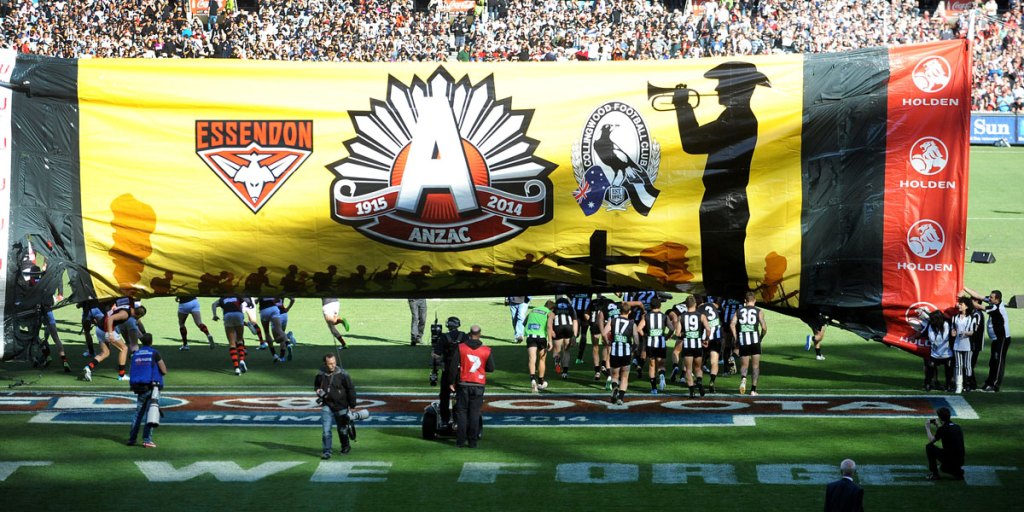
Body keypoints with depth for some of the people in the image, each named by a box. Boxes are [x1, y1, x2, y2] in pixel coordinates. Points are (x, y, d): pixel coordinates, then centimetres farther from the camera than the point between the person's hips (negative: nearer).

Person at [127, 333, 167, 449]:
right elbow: (164, 371, -4)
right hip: (153, 386, -4)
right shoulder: (154, 353, -5)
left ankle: (132, 439, 13)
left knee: (138, 413, 14)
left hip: (138, 387, 4)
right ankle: (147, 440, -9)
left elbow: (133, 372, 12)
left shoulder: (135, 354, 8)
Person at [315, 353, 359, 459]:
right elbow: (316, 384, 18)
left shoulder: (342, 374, -11)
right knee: (326, 430, -8)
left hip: (341, 406, -1)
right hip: (326, 406, 1)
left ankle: (345, 446, 37)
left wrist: (352, 406, -3)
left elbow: (351, 390, -3)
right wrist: (317, 390, -6)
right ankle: (327, 452, -3)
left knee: (342, 429, 14)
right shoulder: (321, 374, -4)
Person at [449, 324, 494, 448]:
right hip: (479, 385, 0)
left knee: (461, 412, 6)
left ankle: (460, 441, 3)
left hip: (463, 384, 0)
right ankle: (472, 441, 3)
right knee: (474, 413, 5)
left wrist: (451, 382, 2)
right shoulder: (486, 350, -4)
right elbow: (491, 368, 2)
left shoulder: (461, 348, -5)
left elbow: (453, 366, -6)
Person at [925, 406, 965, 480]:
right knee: (943, 467, 37)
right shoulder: (957, 427, 11)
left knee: (929, 447, 8)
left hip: (949, 460, -8)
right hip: (960, 461, 8)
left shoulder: (942, 429, -11)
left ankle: (934, 474, 8)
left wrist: (927, 428, 17)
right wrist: (938, 426, 37)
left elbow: (931, 440, 3)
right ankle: (958, 472, 9)